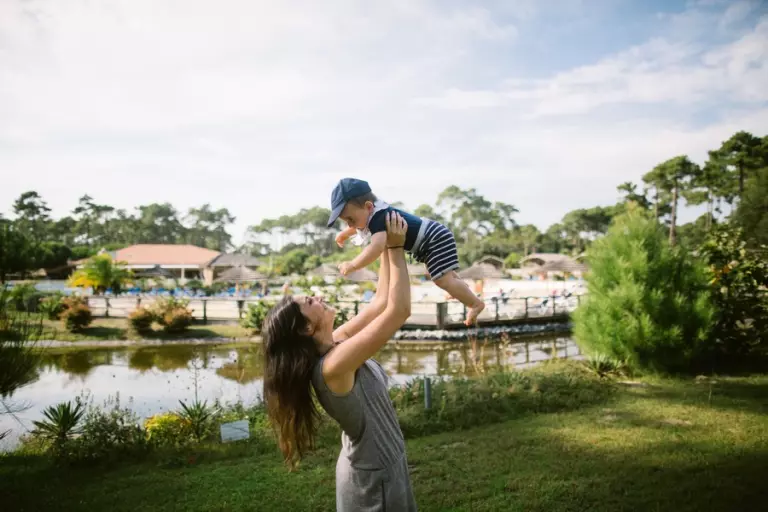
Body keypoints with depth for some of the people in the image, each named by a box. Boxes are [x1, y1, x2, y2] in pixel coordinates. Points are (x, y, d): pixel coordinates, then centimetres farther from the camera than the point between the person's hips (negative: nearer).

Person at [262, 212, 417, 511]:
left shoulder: (336, 342, -6)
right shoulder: (333, 366, -32)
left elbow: (381, 302, 1)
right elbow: (399, 310, -35)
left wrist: (387, 247, -3)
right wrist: (395, 247, -27)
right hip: (373, 477, -8)